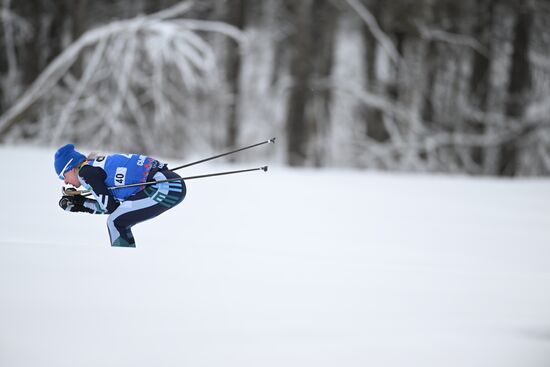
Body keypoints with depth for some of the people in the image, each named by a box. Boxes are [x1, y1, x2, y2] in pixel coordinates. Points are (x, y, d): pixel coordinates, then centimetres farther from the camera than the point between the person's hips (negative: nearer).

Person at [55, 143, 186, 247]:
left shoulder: (85, 172, -4)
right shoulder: (98, 164, 22)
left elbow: (110, 207, -4)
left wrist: (82, 203, 11)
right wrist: (79, 205, 20)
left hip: (164, 187, -10)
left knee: (115, 222, -4)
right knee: (120, 222, 18)